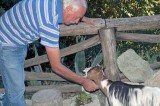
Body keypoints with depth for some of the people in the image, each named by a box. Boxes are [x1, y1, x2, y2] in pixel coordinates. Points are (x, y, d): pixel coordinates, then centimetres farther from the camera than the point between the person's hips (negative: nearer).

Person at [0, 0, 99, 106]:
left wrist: (86, 19, 7)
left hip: (19, 42, 9)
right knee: (17, 89, -2)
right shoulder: (49, 24, -37)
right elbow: (56, 67, -29)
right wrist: (83, 81, -21)